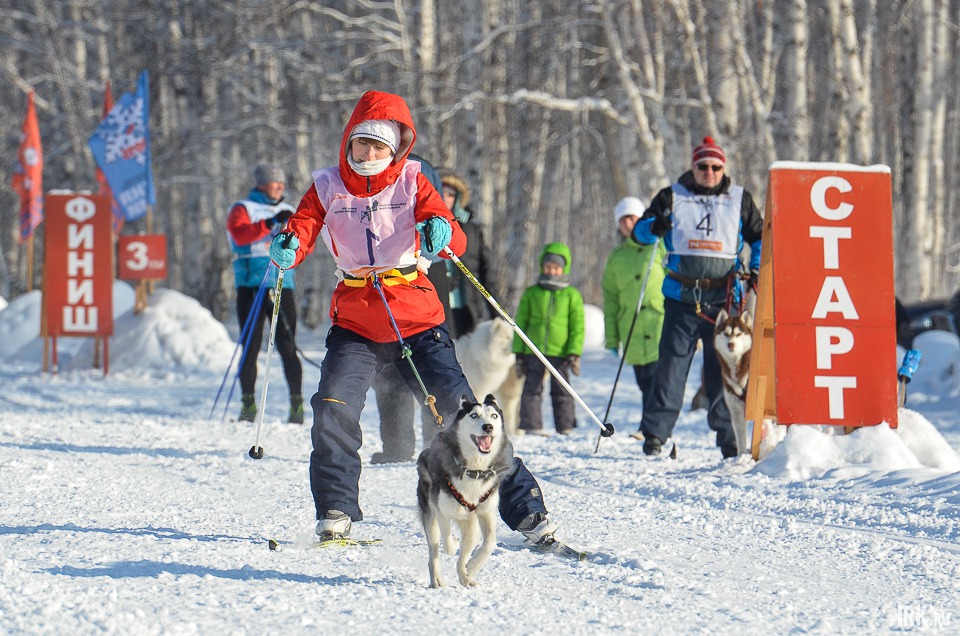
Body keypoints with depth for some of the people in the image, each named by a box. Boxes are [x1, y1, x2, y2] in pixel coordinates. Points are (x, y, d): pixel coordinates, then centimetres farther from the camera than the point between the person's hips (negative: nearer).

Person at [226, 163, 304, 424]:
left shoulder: (287, 212, 19)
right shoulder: (242, 209, 6)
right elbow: (240, 234, -14)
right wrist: (270, 223, -22)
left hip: (282, 285, 2)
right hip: (251, 286, -2)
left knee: (287, 346, -4)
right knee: (251, 347, -1)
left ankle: (297, 403, -2)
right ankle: (248, 403, 5)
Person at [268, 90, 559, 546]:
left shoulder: (411, 183, 1)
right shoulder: (328, 188, 4)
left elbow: (456, 239, -10)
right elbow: (300, 233, -6)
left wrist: (441, 233, -35)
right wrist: (286, 248, -31)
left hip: (416, 318, -1)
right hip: (355, 322, 1)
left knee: (460, 408, -7)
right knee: (333, 409, -18)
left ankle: (525, 509, -2)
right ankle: (336, 514, -2)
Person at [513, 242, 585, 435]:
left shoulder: (572, 295, 4)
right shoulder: (531, 293, 7)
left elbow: (577, 326, 3)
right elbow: (521, 323, 9)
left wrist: (575, 353, -6)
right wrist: (519, 353, 3)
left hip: (560, 352, -1)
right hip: (533, 352, 1)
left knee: (562, 391, 5)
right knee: (532, 389, 2)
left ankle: (566, 427, 12)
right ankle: (531, 425, 7)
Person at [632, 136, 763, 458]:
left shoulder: (740, 200, 13)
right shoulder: (672, 197, 11)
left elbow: (760, 237, 22)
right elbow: (639, 231, 9)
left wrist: (757, 268, 5)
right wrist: (654, 227, -15)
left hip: (724, 298, 0)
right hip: (682, 299, 0)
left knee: (724, 368, 0)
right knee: (671, 366, -5)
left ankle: (729, 437, 4)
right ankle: (655, 433, -1)